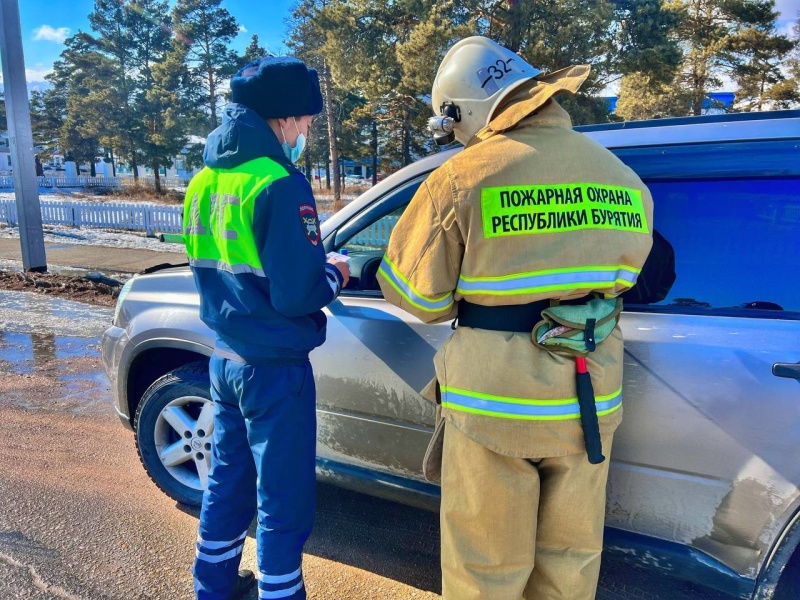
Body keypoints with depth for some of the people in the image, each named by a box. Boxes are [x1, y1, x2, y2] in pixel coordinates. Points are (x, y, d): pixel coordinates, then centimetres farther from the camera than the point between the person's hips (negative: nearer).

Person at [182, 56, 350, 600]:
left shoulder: (204, 182, 6)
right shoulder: (280, 184, -19)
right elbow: (295, 295, -23)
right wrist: (335, 275, -3)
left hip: (225, 358, 9)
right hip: (274, 368, -8)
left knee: (228, 481, 23)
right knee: (284, 501, 8)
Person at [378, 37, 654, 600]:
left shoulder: (465, 177, -13)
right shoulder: (624, 179, 4)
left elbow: (418, 296, -8)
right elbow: (622, 276, 11)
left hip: (495, 402, -5)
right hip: (592, 401, 5)